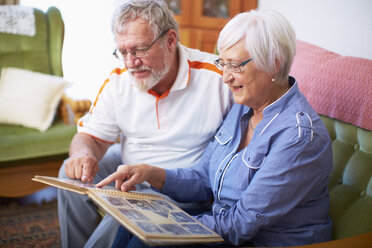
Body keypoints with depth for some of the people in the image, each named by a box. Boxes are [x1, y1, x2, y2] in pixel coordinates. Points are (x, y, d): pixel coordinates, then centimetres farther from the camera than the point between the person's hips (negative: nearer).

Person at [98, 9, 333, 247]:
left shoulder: (299, 135, -24)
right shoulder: (243, 108, 4)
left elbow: (242, 225, -23)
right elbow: (204, 180, 8)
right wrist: (152, 174, -8)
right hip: (225, 224, 7)